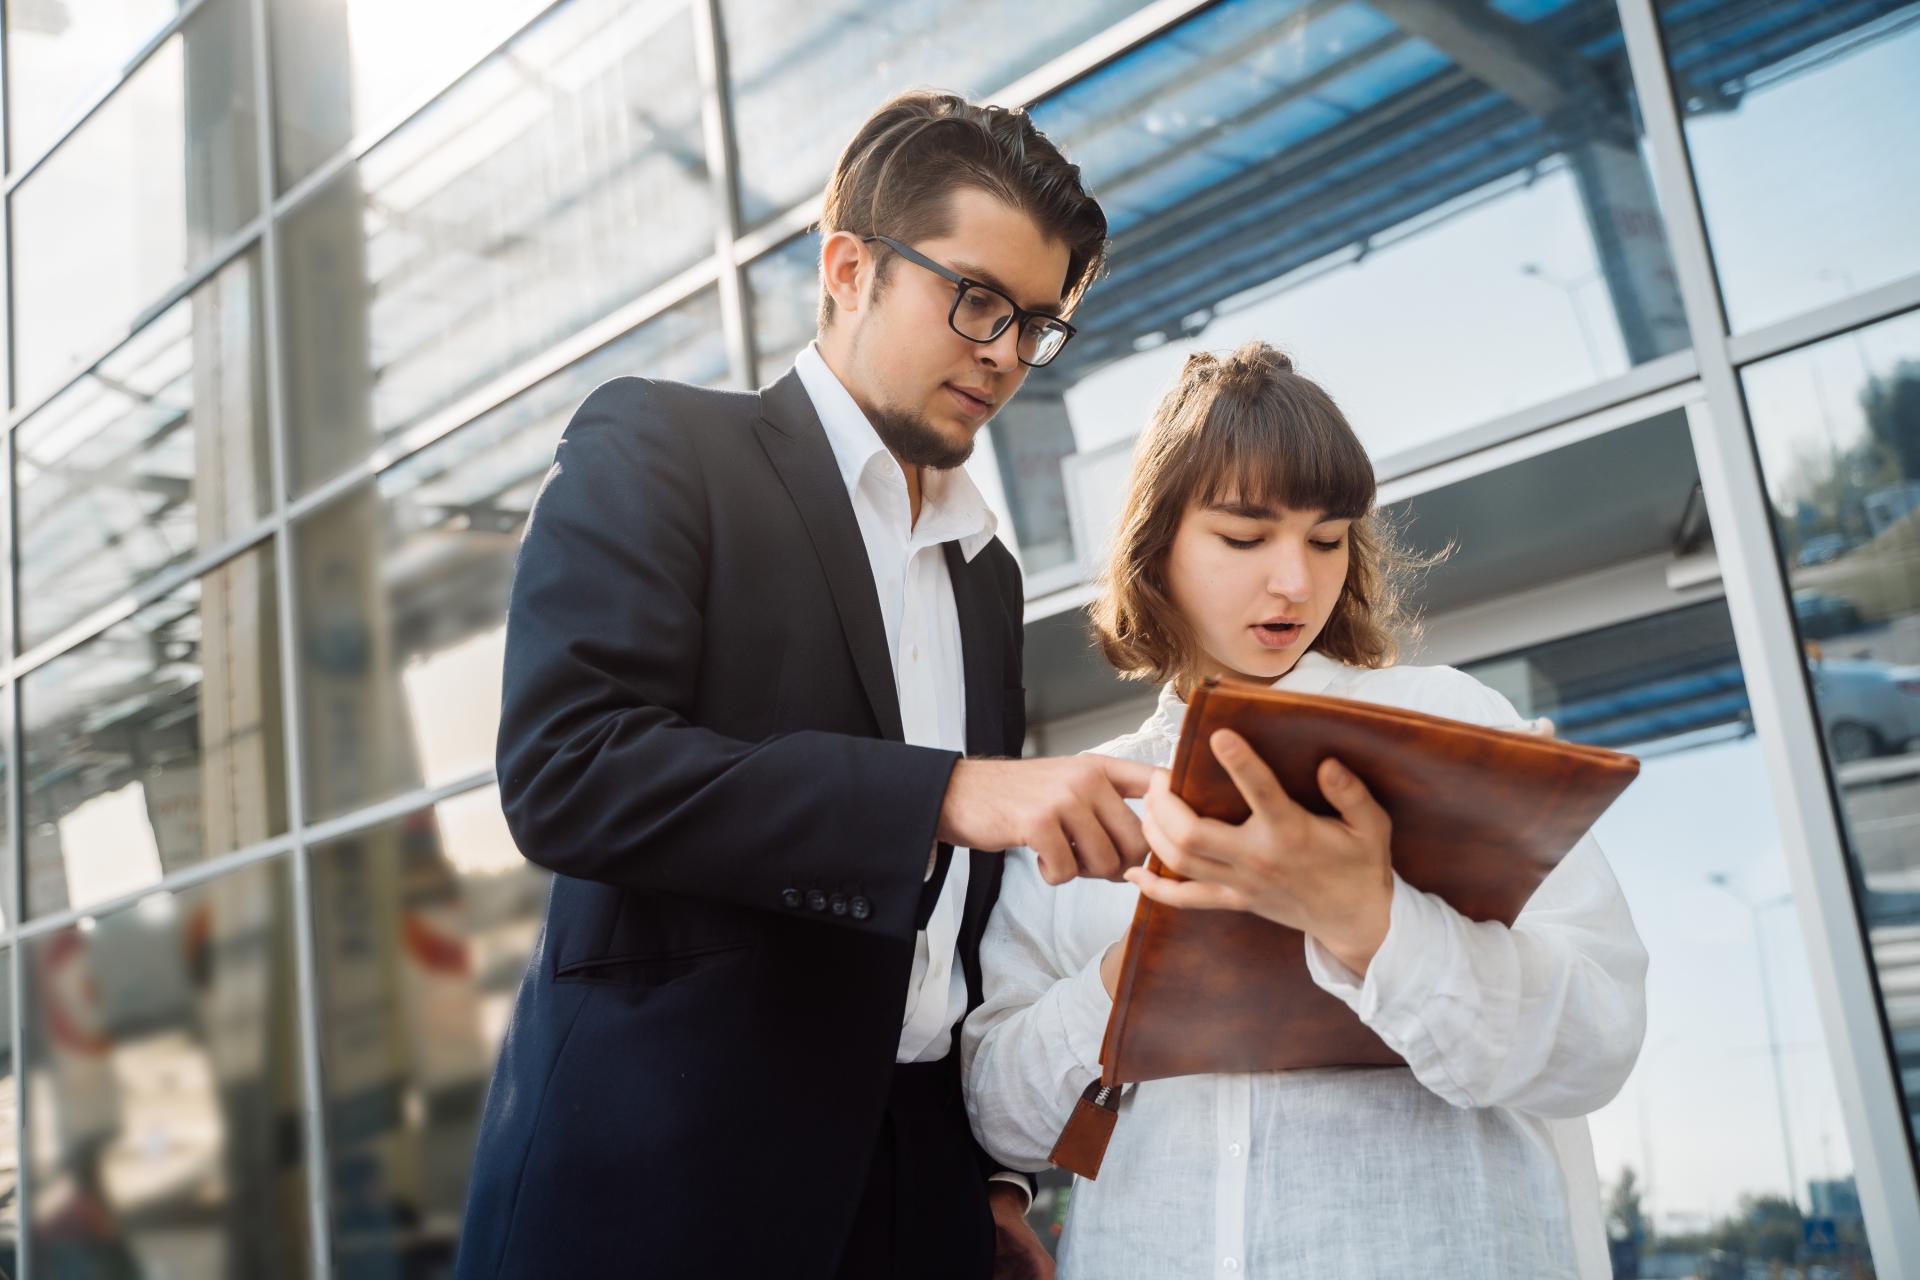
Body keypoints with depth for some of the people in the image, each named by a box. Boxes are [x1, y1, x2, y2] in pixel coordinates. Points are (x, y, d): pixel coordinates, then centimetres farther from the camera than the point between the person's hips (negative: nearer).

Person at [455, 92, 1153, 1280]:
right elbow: (564, 770, -19)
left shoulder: (988, 573, 16)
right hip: (664, 1168, -5)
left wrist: (998, 1169, 8)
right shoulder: (656, 447, -3)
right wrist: (947, 793, -23)